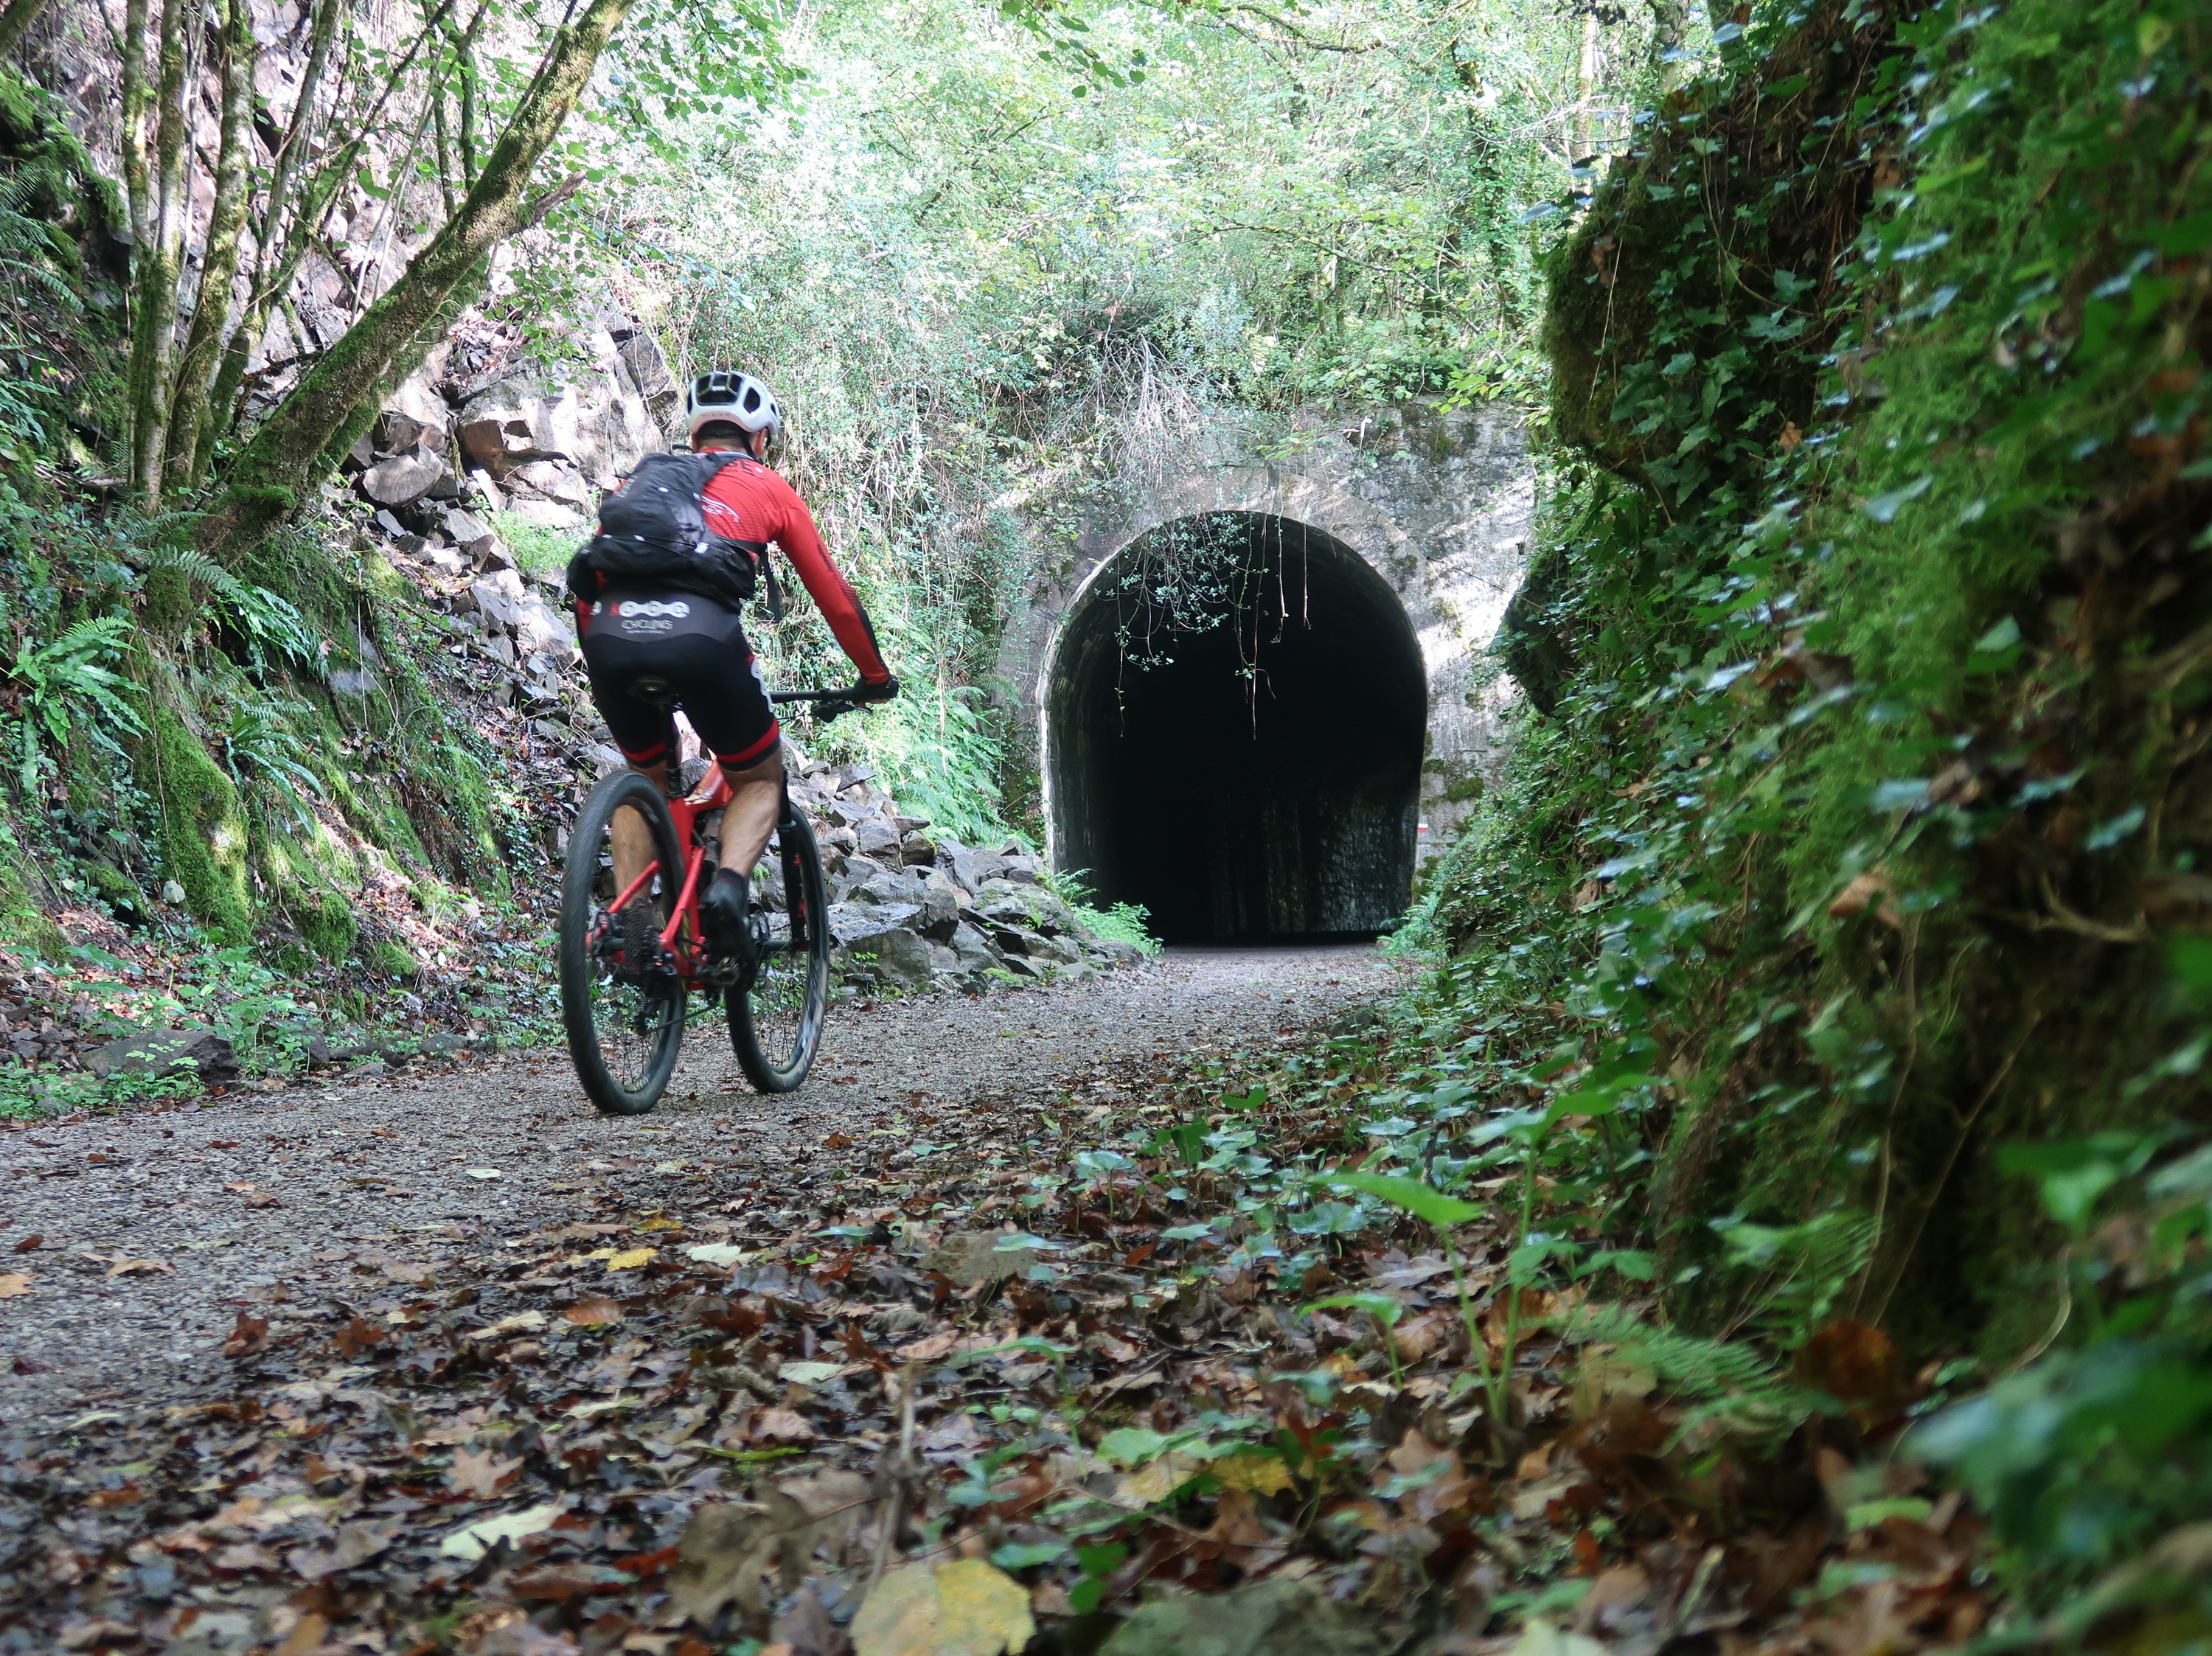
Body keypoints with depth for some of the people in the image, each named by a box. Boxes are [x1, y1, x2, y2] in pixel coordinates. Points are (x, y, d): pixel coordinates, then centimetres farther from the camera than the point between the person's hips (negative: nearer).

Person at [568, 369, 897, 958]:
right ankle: (728, 889, -8)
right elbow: (834, 596, 26)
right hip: (701, 638, -3)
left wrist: (603, 675, 45)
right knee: (760, 781, 19)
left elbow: (586, 581, 33)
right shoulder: (768, 488, 24)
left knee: (646, 776, 29)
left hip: (612, 639, 3)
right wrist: (875, 677, 39)